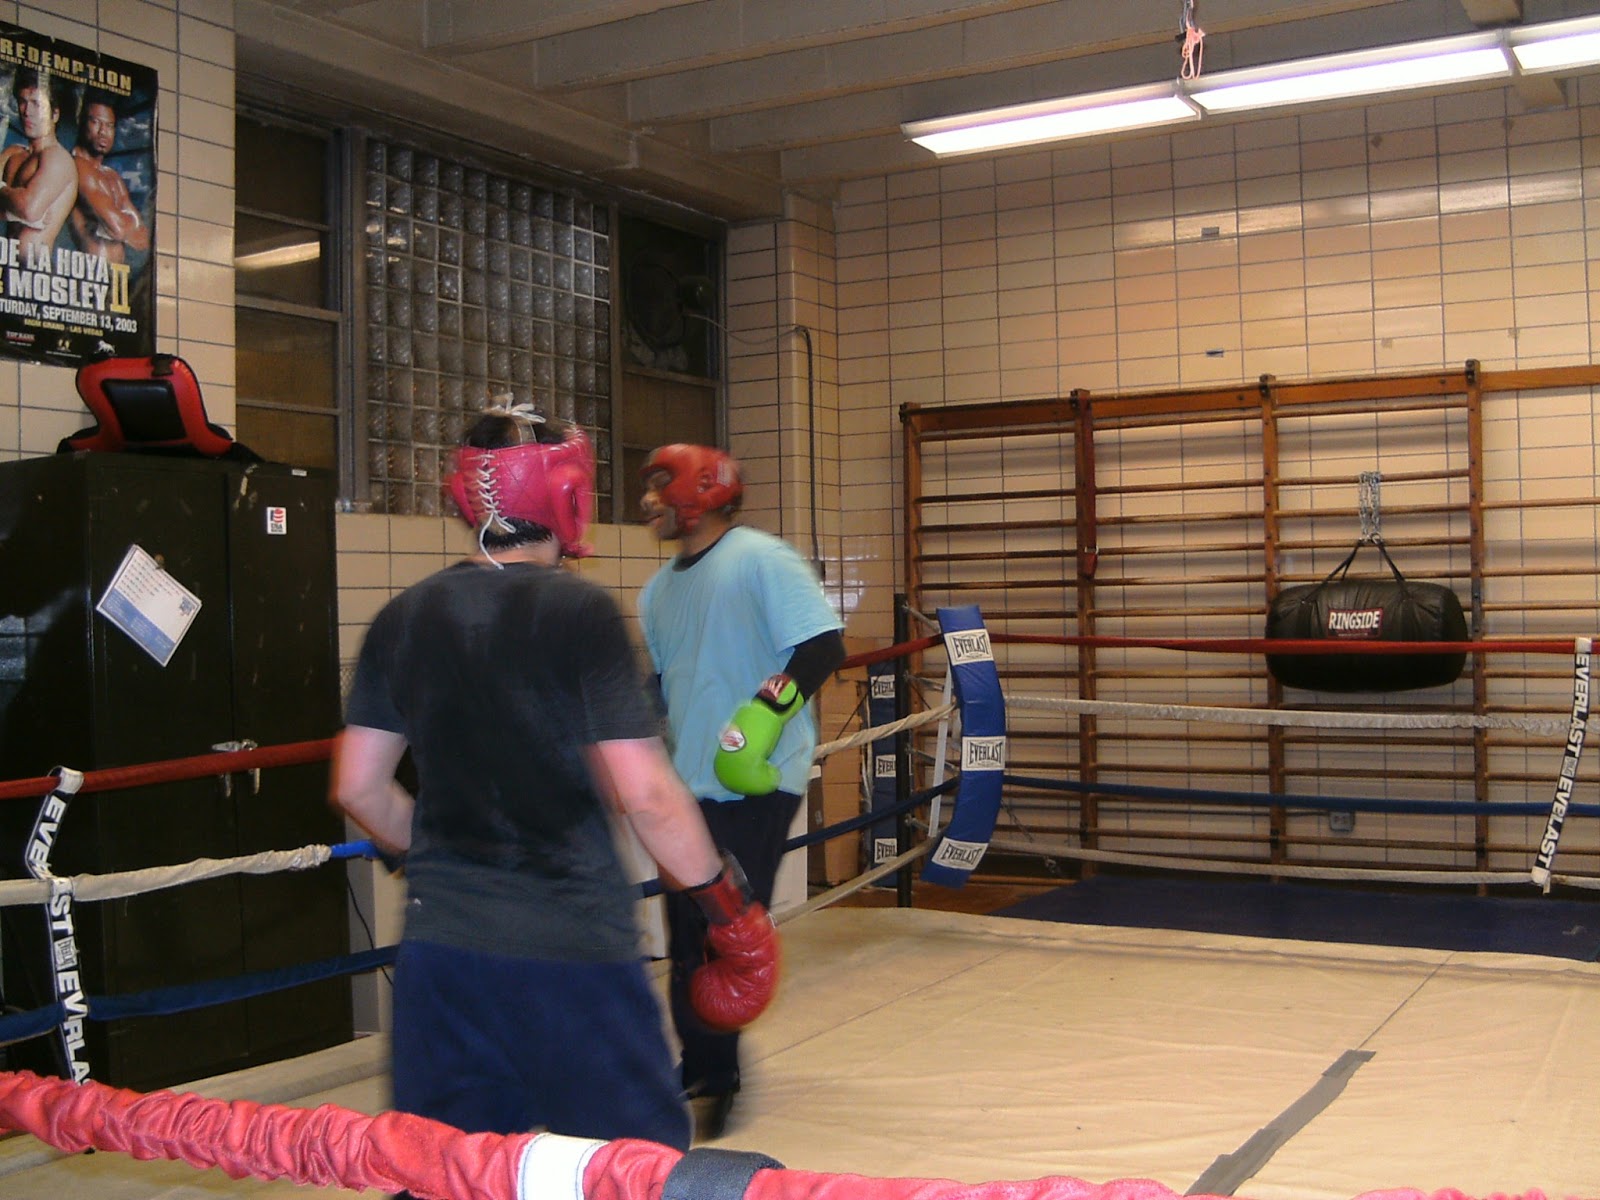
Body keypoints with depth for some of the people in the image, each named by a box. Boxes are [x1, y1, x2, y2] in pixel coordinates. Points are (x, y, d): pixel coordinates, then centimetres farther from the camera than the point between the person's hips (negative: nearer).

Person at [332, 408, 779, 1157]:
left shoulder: (404, 618, 5)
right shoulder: (580, 613, -12)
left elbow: (357, 788, 10)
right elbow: (644, 795, -15)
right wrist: (729, 905, -3)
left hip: (441, 946, 5)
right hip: (572, 945, -5)